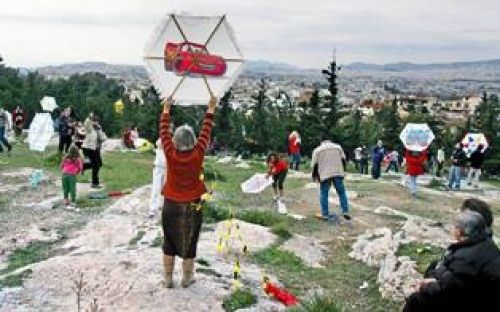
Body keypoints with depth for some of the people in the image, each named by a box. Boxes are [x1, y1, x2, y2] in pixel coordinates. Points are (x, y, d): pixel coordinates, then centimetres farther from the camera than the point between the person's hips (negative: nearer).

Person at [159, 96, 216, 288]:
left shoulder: (170, 154, -14)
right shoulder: (198, 154, -14)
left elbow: (164, 131, -2)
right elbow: (206, 131, -3)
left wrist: (166, 109, 10)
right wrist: (211, 109, 8)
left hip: (171, 205, 0)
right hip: (193, 205, 0)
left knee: (169, 243, 13)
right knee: (190, 243, 12)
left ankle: (168, 279, 22)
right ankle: (187, 278, 23)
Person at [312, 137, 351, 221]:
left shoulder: (317, 150, 13)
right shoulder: (338, 147, 19)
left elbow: (315, 164, 7)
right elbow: (343, 160, 15)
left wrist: (315, 176, 17)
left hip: (325, 175, -1)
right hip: (338, 173, 2)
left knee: (324, 193, 6)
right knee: (341, 192, 10)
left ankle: (325, 214, 4)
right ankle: (345, 211, 4)